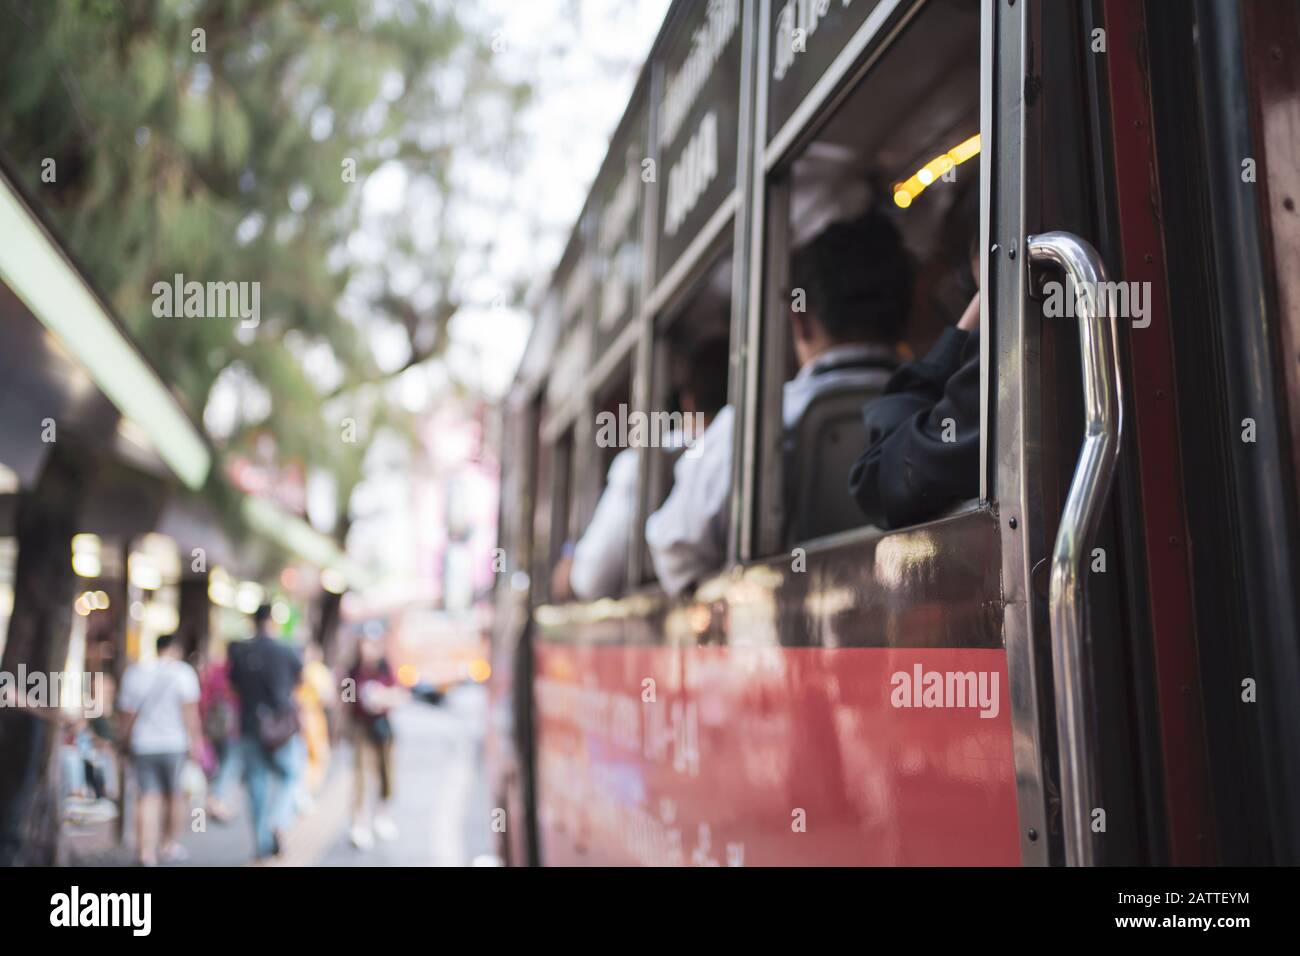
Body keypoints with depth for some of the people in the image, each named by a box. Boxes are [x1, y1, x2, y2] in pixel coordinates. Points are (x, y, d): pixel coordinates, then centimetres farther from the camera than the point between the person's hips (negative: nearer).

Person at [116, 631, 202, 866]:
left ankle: (147, 853, -8)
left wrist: (126, 740, 18)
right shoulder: (183, 672, -3)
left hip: (142, 744, 2)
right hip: (174, 743, -2)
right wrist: (195, 740, -8)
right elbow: (190, 710, -11)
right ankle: (169, 847, 24)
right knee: (173, 796, 13)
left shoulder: (134, 672, 8)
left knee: (148, 798, 2)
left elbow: (127, 712, 8)